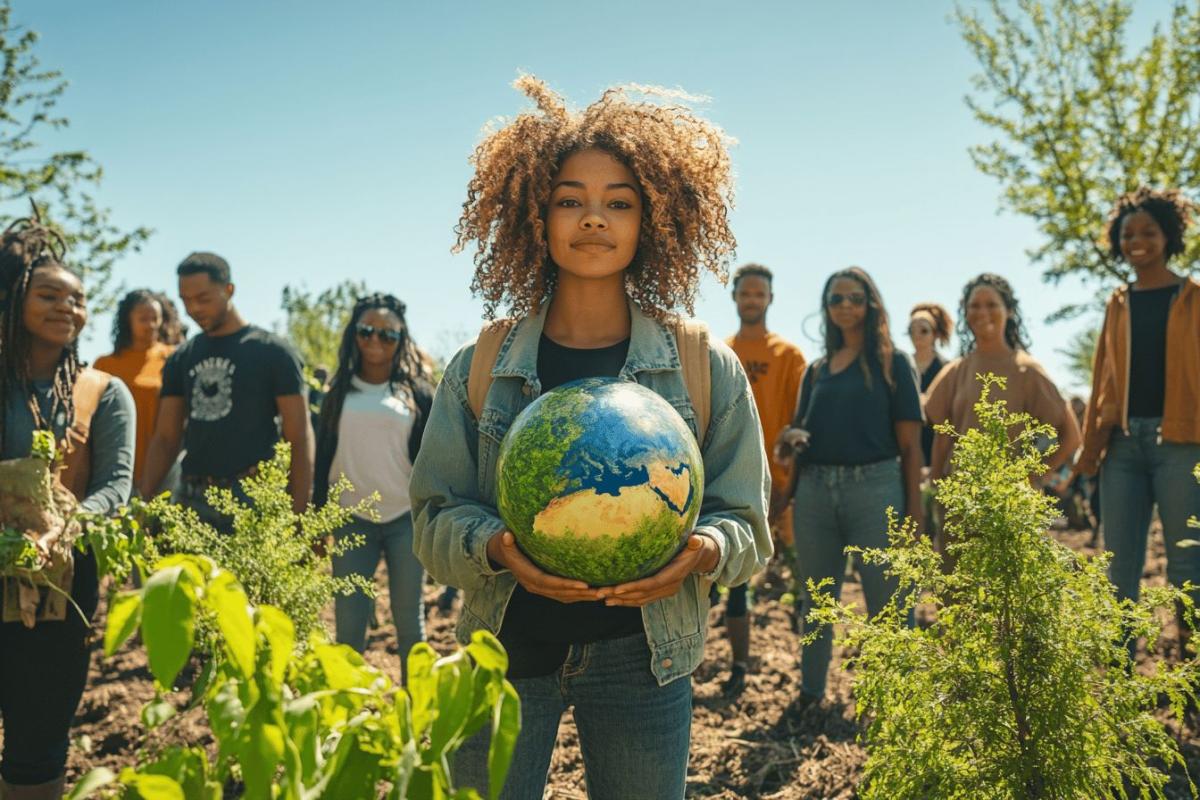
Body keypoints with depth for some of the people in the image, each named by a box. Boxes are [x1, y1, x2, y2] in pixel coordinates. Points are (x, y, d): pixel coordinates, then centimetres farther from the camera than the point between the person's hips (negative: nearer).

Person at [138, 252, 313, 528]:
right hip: (193, 500, 4)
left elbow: (299, 438, -3)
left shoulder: (272, 352, 0)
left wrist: (299, 513, -11)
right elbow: (165, 438, 15)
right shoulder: (181, 359, 13)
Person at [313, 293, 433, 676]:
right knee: (348, 622, 2)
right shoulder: (340, 393, 9)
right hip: (351, 519, 2)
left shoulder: (415, 392, 3)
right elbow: (323, 459, 11)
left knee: (408, 617, 5)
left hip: (405, 519, -1)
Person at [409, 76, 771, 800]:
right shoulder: (482, 367, 0)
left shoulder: (707, 368, -1)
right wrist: (496, 548, -20)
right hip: (505, 650, 1)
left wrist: (700, 552, -21)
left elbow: (747, 522, 1)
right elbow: (437, 514, 1)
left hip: (641, 656, 0)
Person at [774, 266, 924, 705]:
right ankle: (809, 695, 23)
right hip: (815, 489, 4)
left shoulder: (891, 363, 4)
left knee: (886, 603, -4)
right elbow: (799, 435, 21)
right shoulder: (816, 370, 16)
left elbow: (909, 443, -1)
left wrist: (914, 507, -8)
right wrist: (789, 440, -4)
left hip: (875, 487, -4)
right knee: (816, 601, 12)